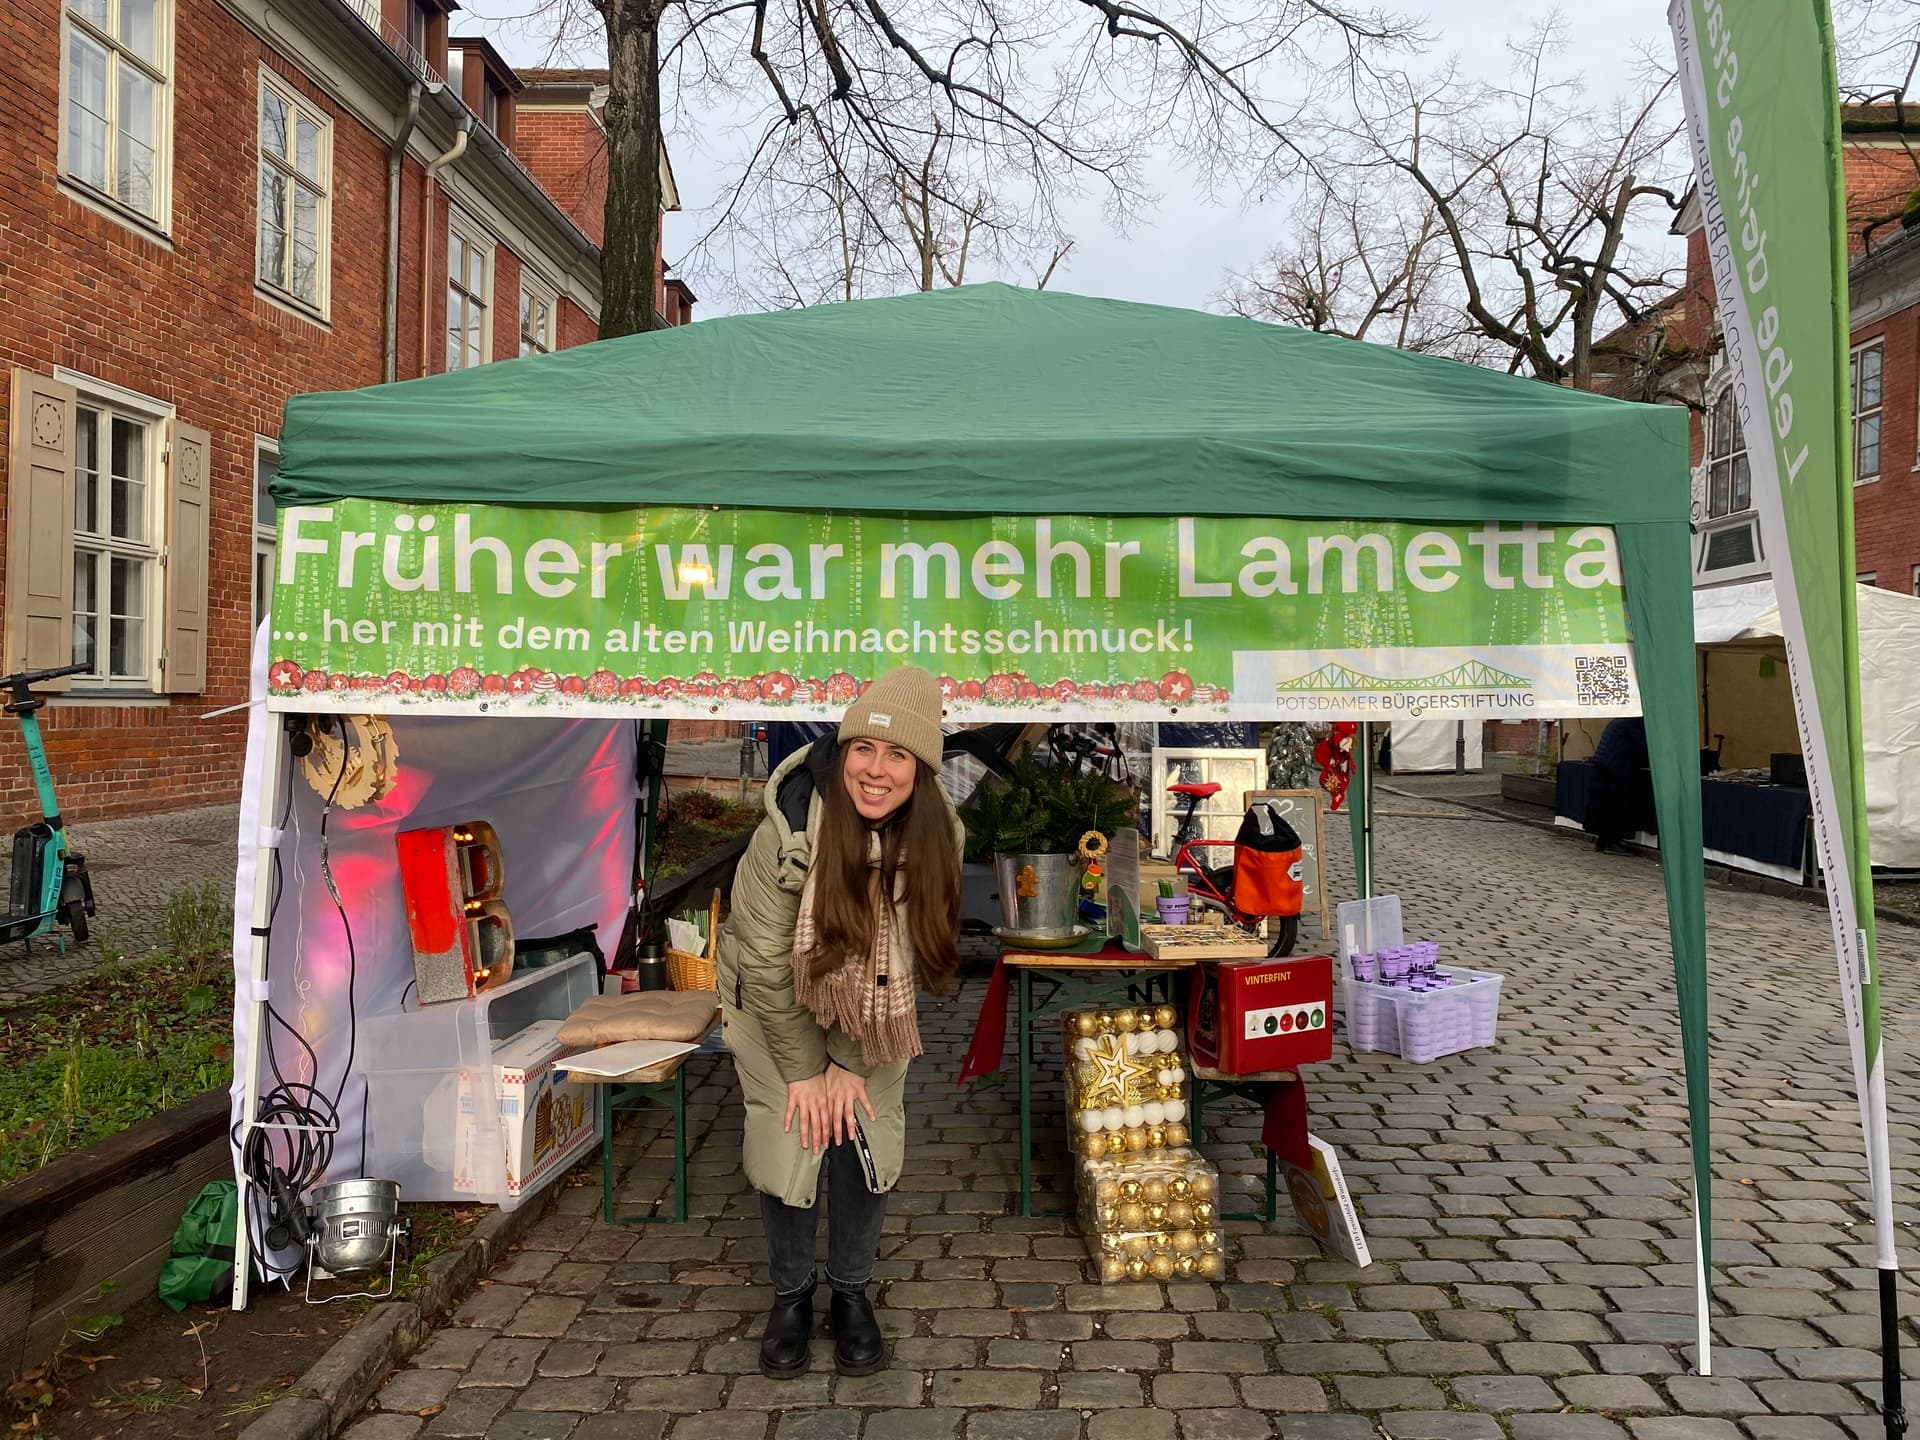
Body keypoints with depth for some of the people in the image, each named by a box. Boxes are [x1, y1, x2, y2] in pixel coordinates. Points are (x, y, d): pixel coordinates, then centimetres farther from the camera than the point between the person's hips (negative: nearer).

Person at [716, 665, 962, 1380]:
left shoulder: (937, 837, -24)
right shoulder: (790, 827, -32)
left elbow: (905, 957, -15)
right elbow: (767, 962, -22)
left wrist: (848, 1063, -14)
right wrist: (803, 1070, -15)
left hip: (869, 1013, 2)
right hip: (780, 1002, -2)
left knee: (869, 1145, -2)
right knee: (787, 1149, -6)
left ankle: (851, 1296, 23)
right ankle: (791, 1297, 21)